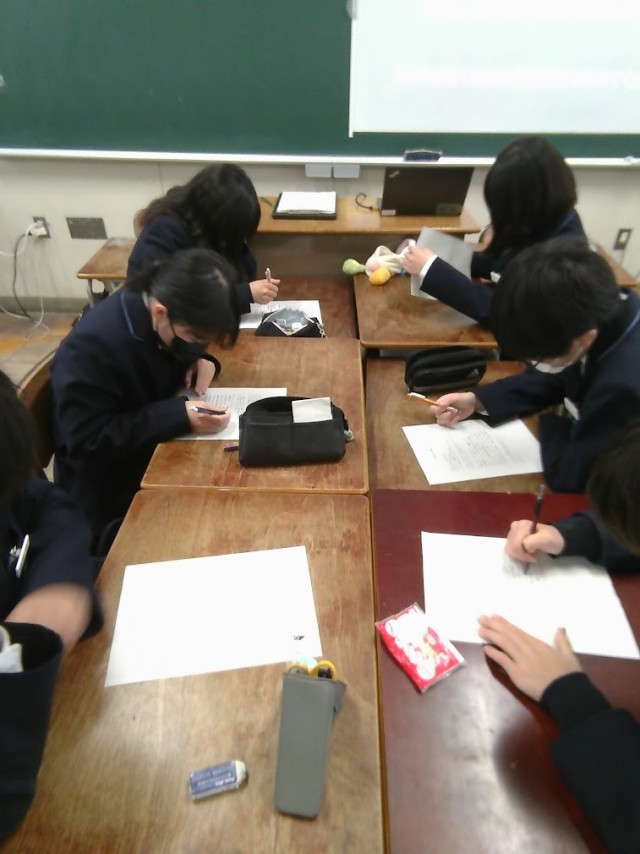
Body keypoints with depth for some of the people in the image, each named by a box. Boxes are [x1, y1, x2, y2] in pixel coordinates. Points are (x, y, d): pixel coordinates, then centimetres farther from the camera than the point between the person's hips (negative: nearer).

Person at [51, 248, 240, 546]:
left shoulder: (169, 326, -9)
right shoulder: (90, 347, -29)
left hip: (158, 455, 7)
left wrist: (201, 361, -12)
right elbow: (87, 442, -27)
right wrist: (180, 416, -33)